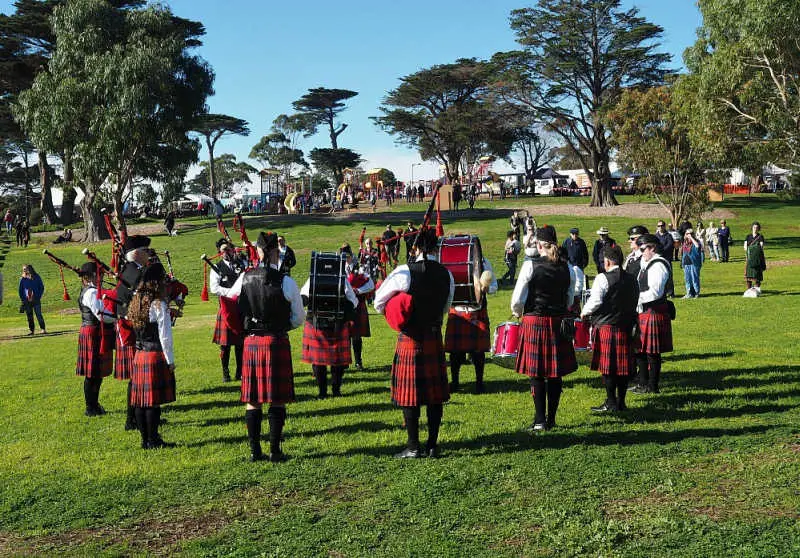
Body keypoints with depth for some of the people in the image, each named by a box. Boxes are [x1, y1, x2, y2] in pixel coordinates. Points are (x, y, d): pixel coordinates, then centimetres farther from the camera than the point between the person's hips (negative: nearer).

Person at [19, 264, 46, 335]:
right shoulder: (22, 279, 5)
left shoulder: (37, 277, 1)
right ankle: (31, 330, 13)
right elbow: (20, 290, 12)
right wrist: (22, 299, 3)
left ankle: (43, 329, -4)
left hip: (36, 300, -2)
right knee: (29, 316, 6)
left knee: (38, 315, -8)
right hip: (26, 301, 2)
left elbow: (42, 287, 5)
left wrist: (39, 297, -4)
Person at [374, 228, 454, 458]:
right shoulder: (446, 275, 2)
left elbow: (379, 302, -1)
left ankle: (413, 447, 6)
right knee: (434, 392, 10)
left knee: (409, 393, 3)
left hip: (410, 338, -4)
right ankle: (432, 445, 15)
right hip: (435, 338, 4)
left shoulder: (405, 272, -11)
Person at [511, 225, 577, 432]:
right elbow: (570, 299, 12)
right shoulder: (567, 268, 3)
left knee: (536, 374, 3)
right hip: (559, 322, 4)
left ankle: (540, 420, 3)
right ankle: (551, 419, 18)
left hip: (534, 322, -4)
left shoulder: (530, 266, -10)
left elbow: (517, 300, -9)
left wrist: (518, 314, 11)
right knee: (555, 374, 11)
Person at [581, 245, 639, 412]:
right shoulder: (632, 279, 10)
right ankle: (621, 402, 14)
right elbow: (636, 301, 16)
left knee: (607, 366, -1)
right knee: (623, 365, 9)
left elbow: (595, 301, -17)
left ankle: (611, 403, 1)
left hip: (606, 326, -6)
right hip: (626, 327, 6)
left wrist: (584, 312, 0)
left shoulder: (603, 278, -11)